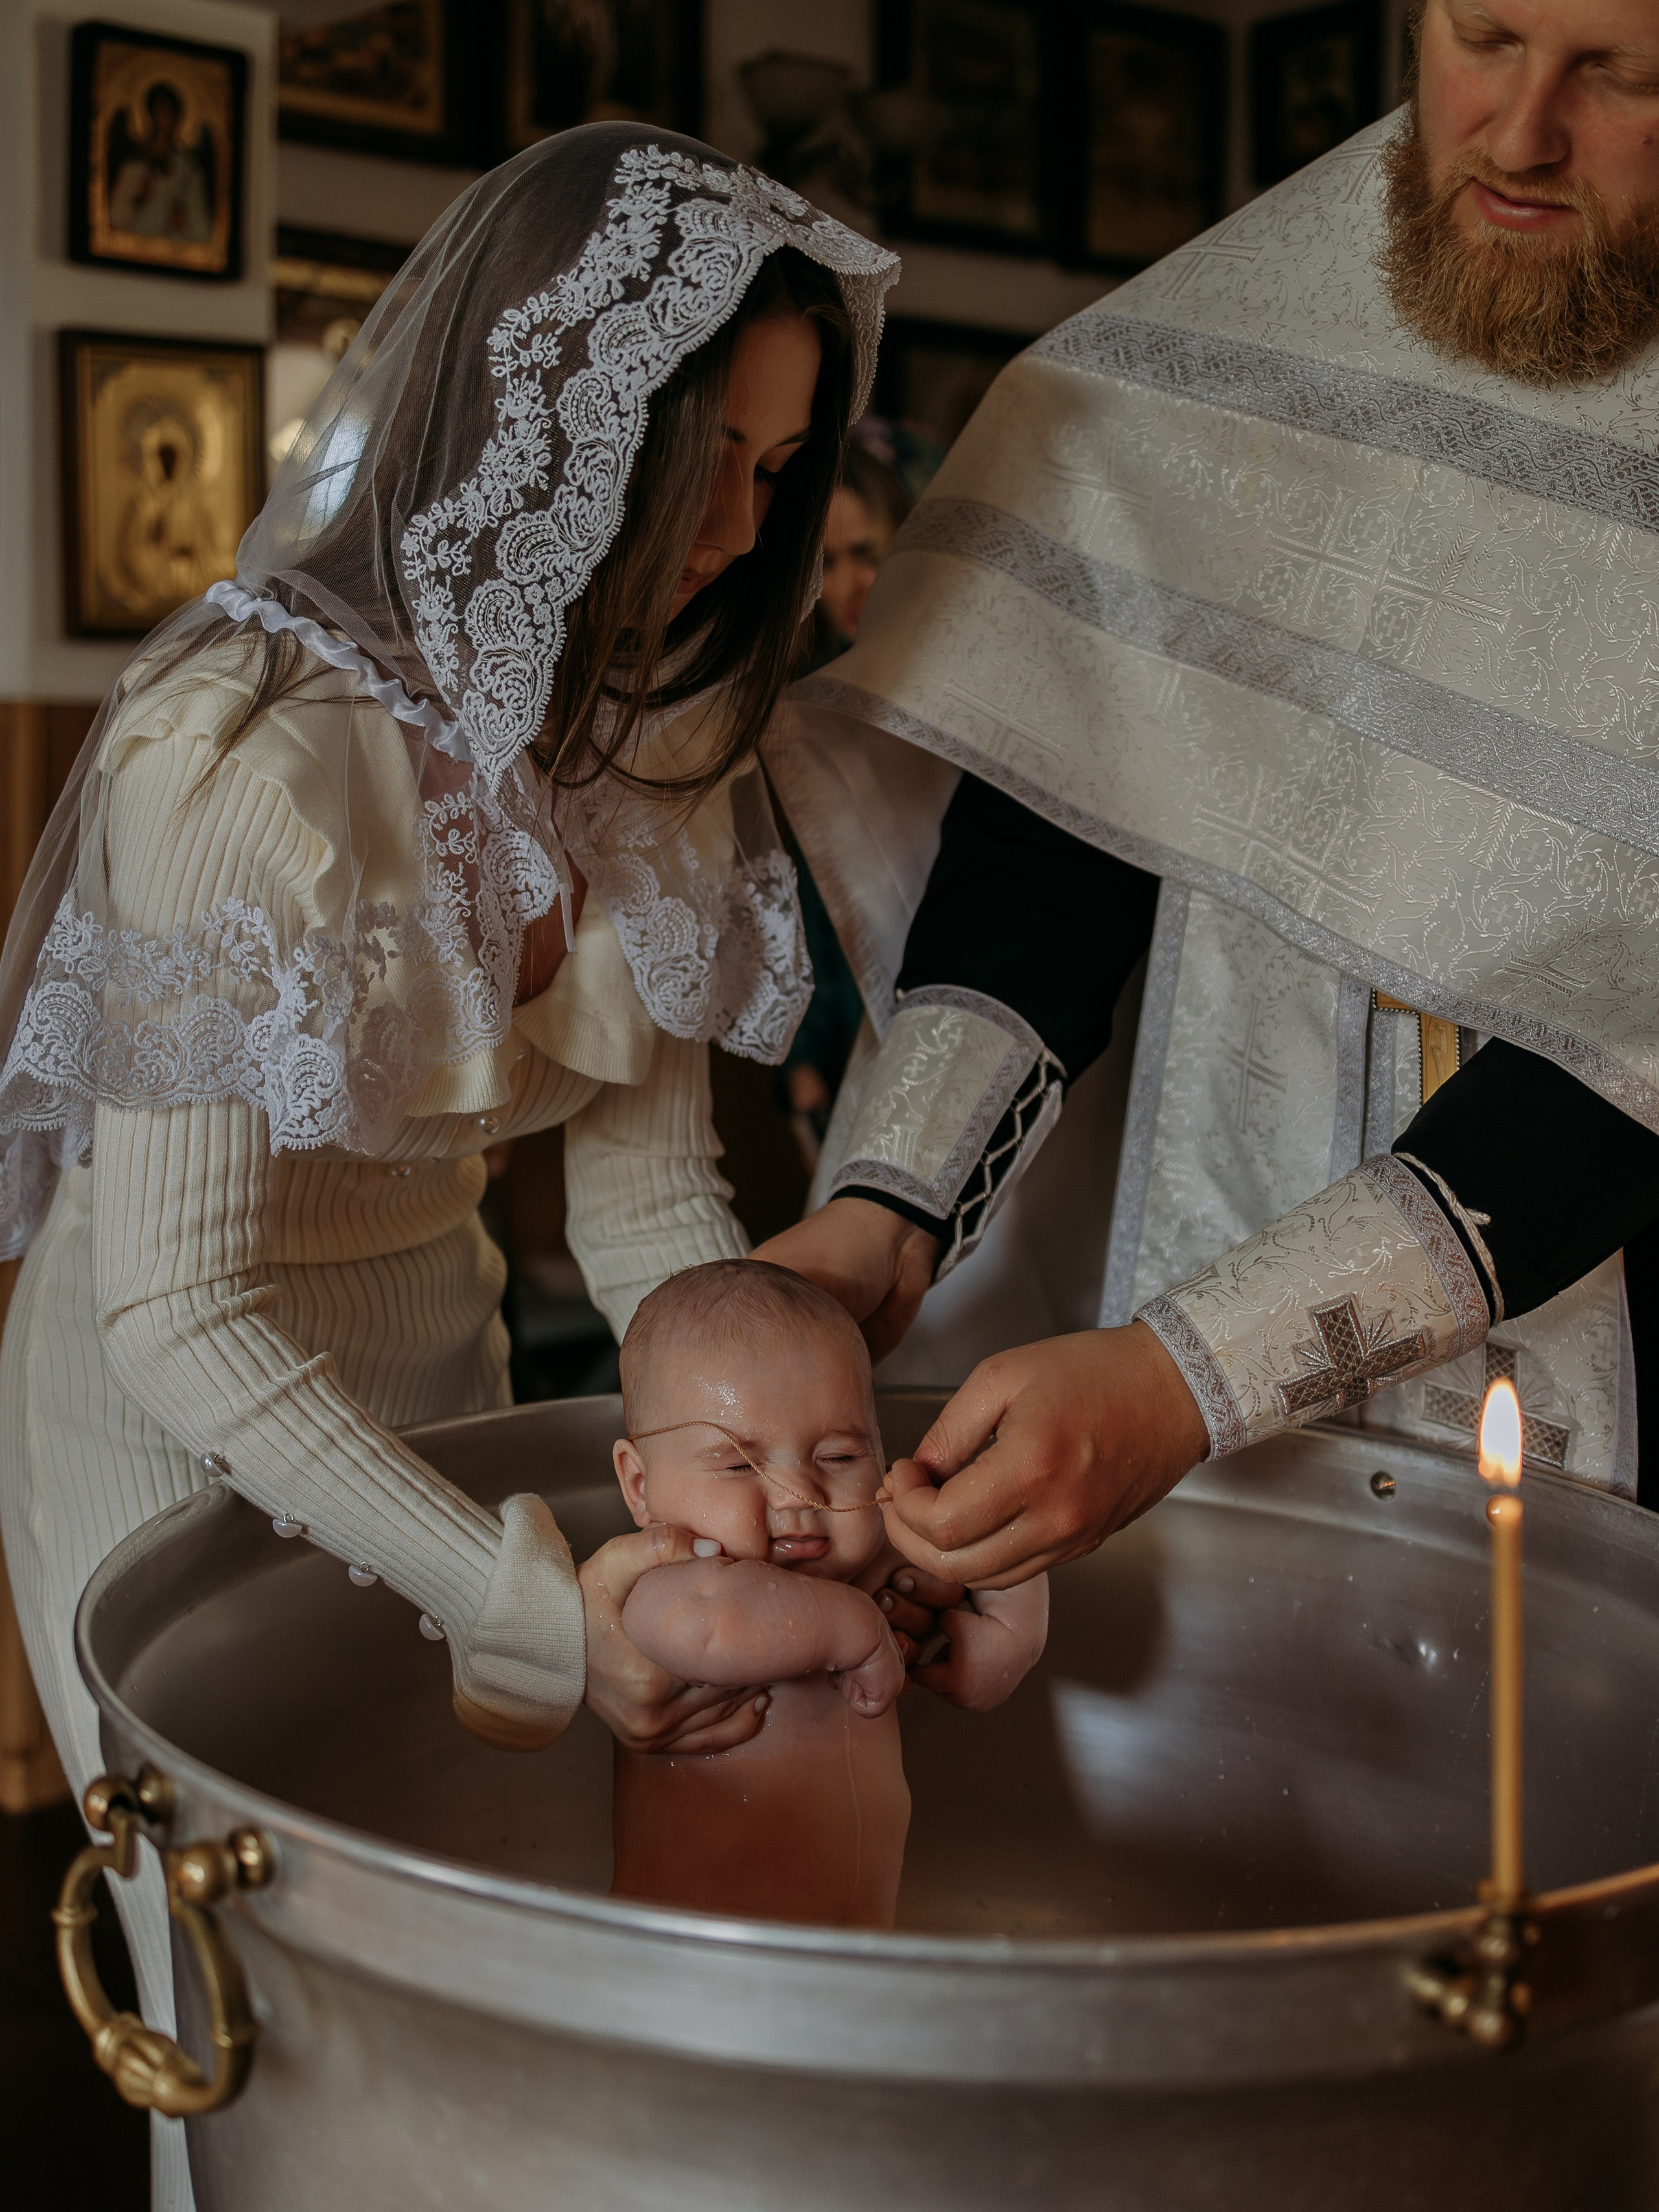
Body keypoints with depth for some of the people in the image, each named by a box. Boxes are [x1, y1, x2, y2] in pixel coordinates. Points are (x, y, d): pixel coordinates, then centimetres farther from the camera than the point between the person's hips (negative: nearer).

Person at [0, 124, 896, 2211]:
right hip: (182, 1434, -6)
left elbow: (651, 1194, -6)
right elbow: (181, 1311, -28)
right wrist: (526, 1602, -34)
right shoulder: (246, 751, -28)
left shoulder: (650, 736, -5)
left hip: (432, 1377, 6)